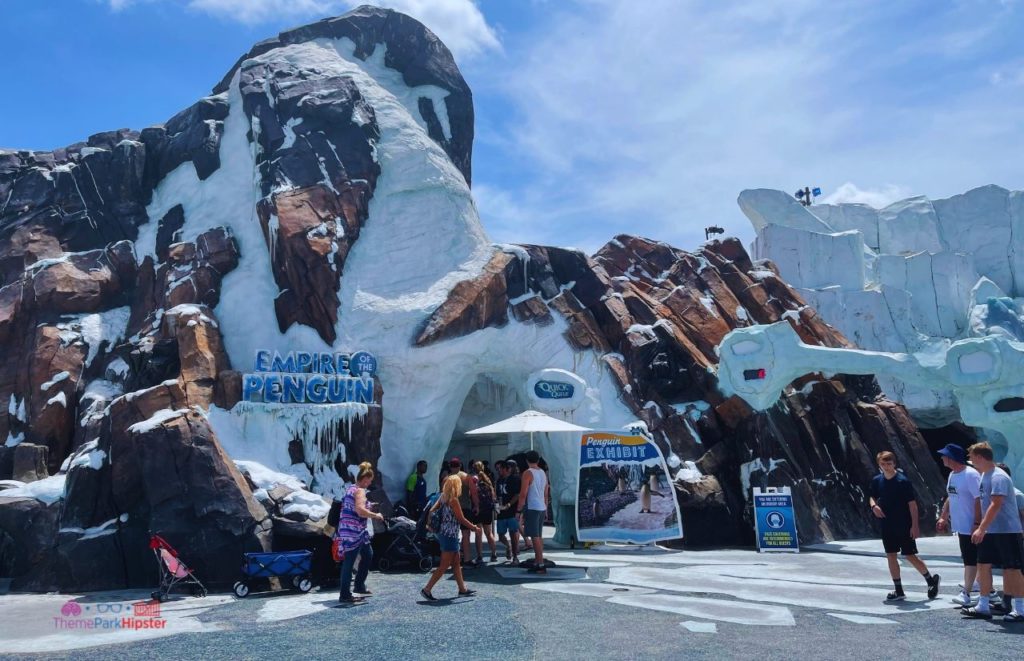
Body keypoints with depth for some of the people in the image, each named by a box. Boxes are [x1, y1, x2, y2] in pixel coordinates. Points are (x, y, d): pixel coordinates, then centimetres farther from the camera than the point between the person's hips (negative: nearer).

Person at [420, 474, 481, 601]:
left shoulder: (443, 497, 6)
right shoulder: (453, 500, -18)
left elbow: (431, 511, 5)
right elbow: (461, 519, -14)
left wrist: (429, 524, 12)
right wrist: (474, 527, -3)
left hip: (443, 533, 9)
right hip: (450, 535, -9)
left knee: (456, 563, 16)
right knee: (444, 566, -3)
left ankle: (463, 589, 24)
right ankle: (427, 589, -1)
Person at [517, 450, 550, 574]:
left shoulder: (528, 473, -9)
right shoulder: (543, 473, 13)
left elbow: (523, 494, -14)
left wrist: (519, 510, -9)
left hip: (532, 508, -8)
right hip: (542, 508, 8)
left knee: (535, 537, -7)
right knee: (539, 536, 14)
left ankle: (541, 565, -10)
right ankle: (537, 563, 19)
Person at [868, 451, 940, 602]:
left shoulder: (903, 481, -13)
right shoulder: (877, 481, 2)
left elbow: (912, 504, -12)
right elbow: (872, 497, 15)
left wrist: (914, 525, -15)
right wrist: (874, 506, -8)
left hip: (904, 526, -5)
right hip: (887, 526, 5)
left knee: (910, 556, 0)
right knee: (890, 556, 7)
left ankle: (931, 579, 27)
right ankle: (899, 591, 16)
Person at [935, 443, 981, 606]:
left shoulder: (971, 475, -17)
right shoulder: (952, 475, 11)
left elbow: (979, 500, -20)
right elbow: (950, 498, 19)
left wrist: (977, 523, -22)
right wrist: (943, 517, 15)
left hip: (970, 526, -9)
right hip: (959, 525, 9)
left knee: (970, 560, -5)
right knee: (968, 559, 17)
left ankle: (966, 593, -4)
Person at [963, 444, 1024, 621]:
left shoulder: (998, 477, -19)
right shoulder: (985, 475, 11)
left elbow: (995, 505, -25)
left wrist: (981, 529, -28)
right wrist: (981, 528, 19)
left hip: (1007, 531, -9)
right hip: (990, 531, 9)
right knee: (983, 565, 9)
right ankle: (983, 607, 15)